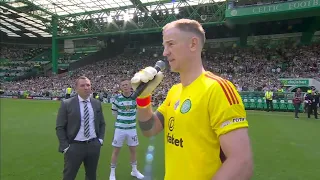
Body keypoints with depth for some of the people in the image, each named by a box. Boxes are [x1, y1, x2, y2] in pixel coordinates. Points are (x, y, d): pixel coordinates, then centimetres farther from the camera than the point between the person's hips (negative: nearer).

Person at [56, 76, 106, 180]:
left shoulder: (97, 103, 4)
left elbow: (102, 124, 13)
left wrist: (101, 139, 2)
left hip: (93, 145, 4)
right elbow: (60, 127, -5)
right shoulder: (67, 104, -7)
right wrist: (65, 146, -10)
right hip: (74, 146, -3)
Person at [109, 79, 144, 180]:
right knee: (116, 150, 7)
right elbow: (114, 112, 6)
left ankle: (134, 170, 33)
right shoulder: (117, 98, -9)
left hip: (132, 128, 2)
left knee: (133, 149, 14)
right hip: (119, 128, -2)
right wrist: (121, 118, 3)